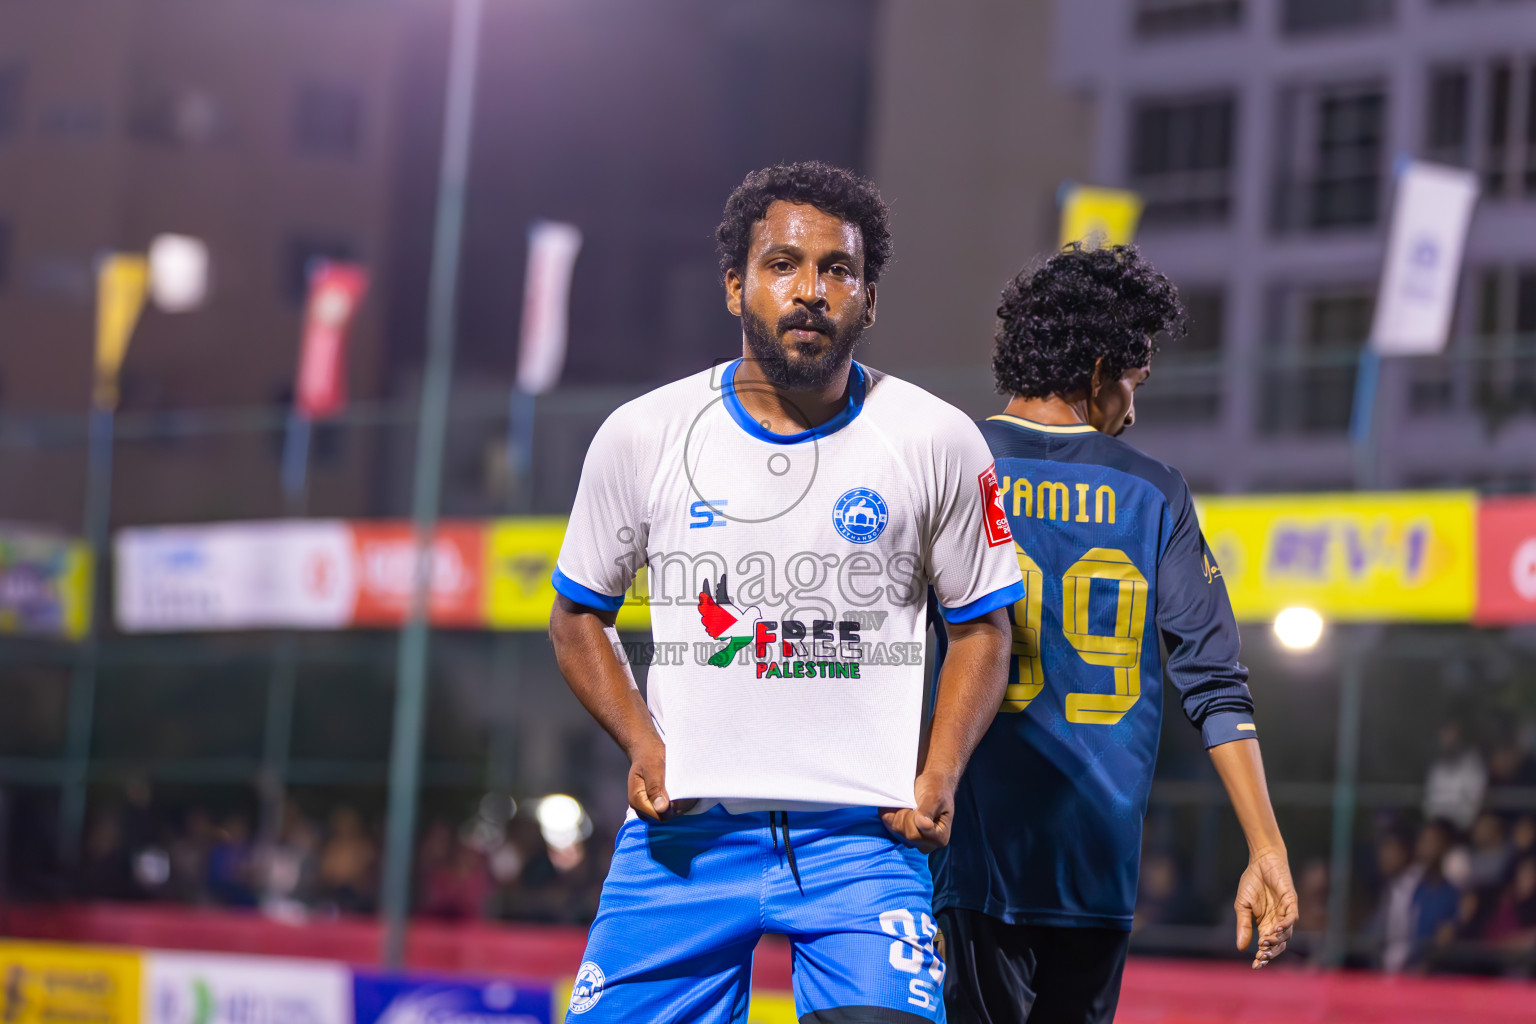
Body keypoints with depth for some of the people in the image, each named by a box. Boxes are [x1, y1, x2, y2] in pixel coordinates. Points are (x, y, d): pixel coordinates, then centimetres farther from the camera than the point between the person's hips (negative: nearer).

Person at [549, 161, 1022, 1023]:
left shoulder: (938, 442, 1)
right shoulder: (643, 436, 2)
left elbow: (981, 628, 11)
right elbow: (579, 616, 14)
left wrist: (939, 776, -4)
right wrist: (644, 746, -2)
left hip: (863, 831, -1)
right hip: (685, 826, 1)